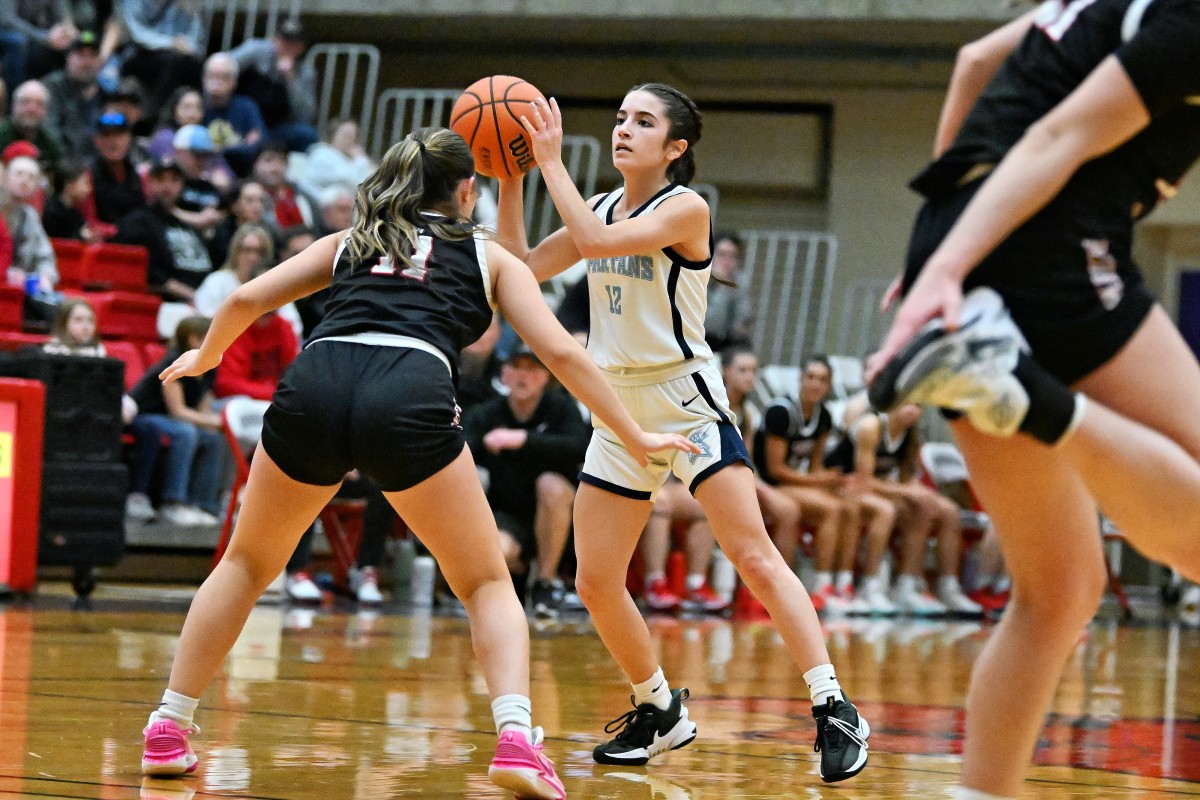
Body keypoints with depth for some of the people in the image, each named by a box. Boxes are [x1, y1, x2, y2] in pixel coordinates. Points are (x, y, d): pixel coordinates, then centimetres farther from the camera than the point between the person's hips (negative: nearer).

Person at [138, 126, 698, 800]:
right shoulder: (488, 256, 25)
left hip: (314, 386, 3)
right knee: (487, 584, 12)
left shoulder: (351, 241, 31)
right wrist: (635, 437, 22)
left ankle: (168, 732, 21)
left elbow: (246, 299, 24)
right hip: (410, 398, -2)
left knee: (248, 565, 25)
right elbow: (560, 352, 16)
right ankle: (517, 738, -11)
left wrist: (206, 357, 44)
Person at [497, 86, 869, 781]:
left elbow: (594, 241, -26)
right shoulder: (603, 206, 9)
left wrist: (551, 161, -21)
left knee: (756, 557, -17)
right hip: (620, 406, 7)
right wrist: (511, 177, -1)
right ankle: (660, 711, 22)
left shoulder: (685, 208, -12)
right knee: (596, 583, 4)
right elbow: (523, 268, 7)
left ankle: (835, 710, -16)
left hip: (687, 400, -7)